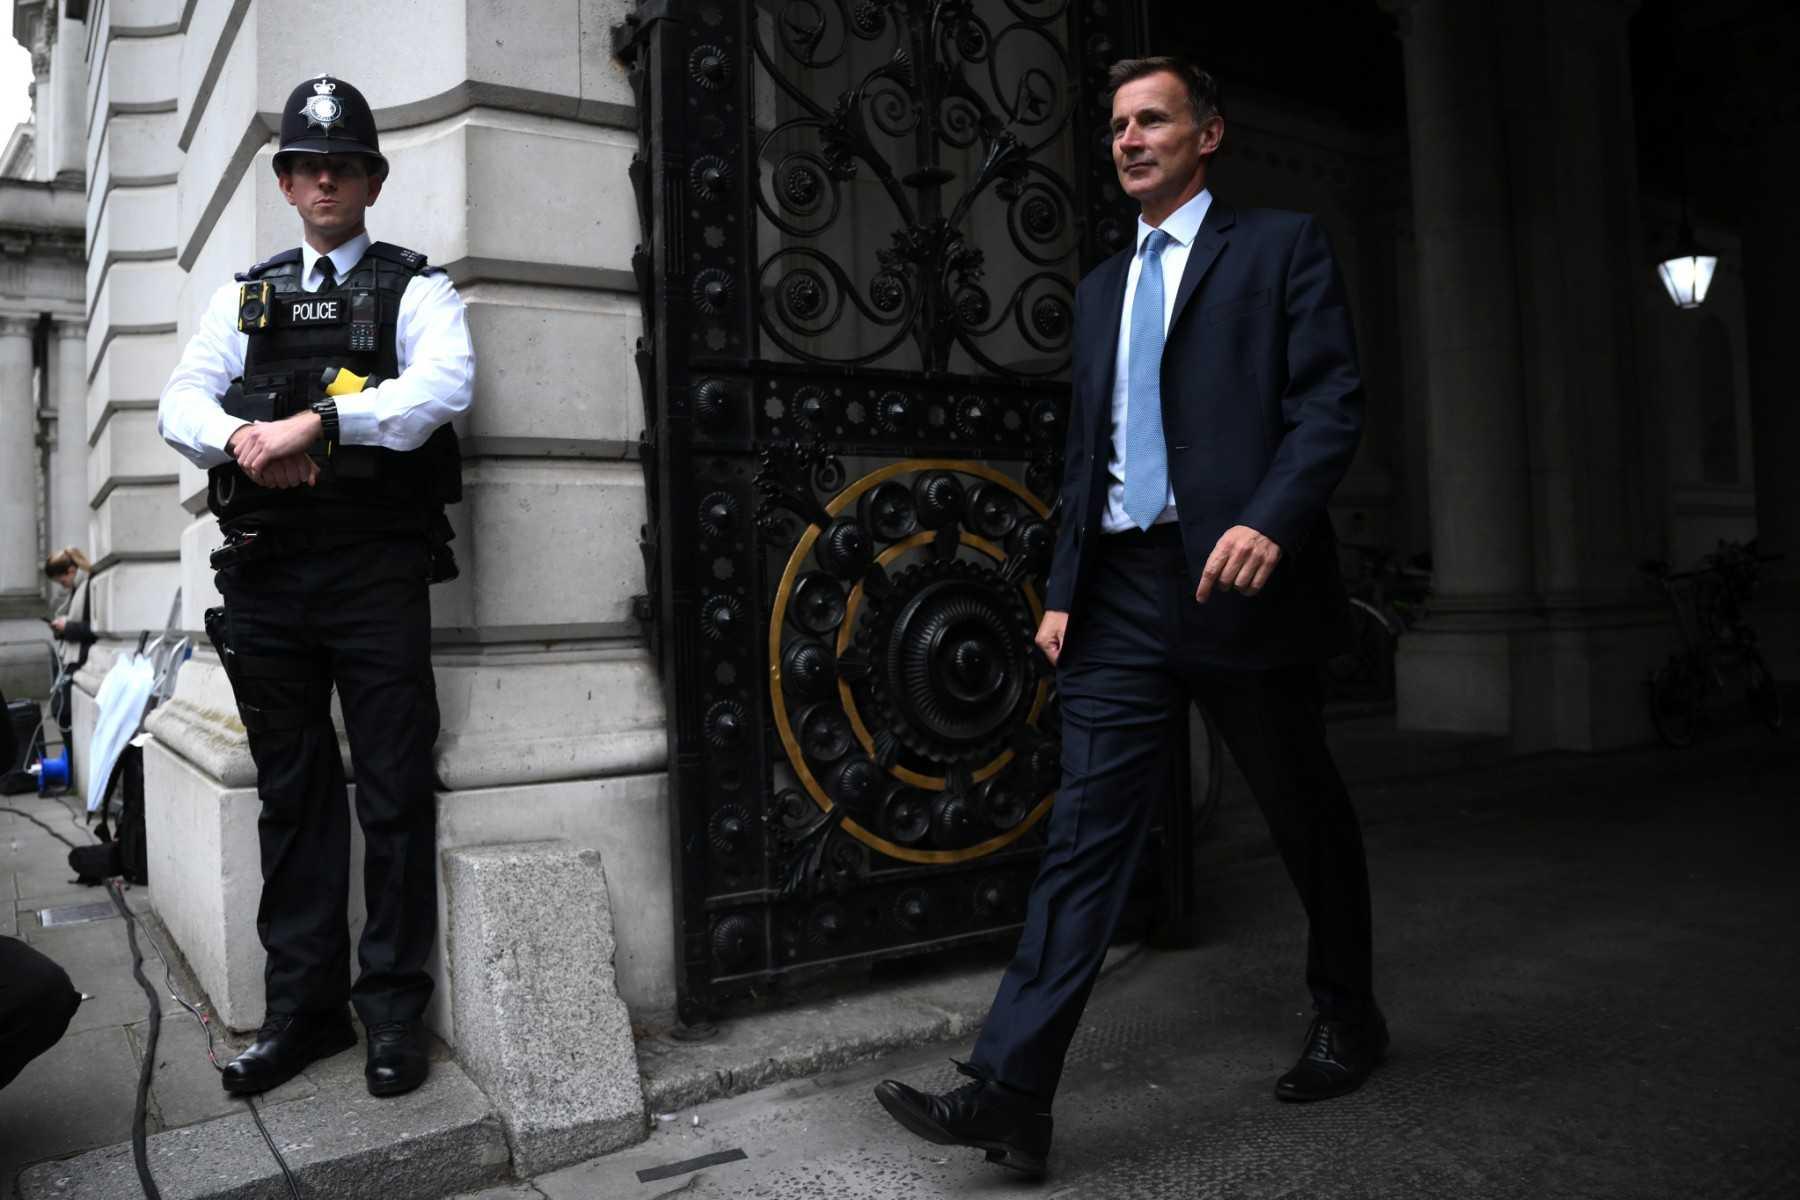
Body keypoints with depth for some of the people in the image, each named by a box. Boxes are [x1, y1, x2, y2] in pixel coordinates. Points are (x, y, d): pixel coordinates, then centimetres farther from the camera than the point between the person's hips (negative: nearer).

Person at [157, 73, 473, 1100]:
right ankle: (303, 1008, 20)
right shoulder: (247, 296, 19)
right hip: (264, 570, 4)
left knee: (396, 795, -2)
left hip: (376, 570, -4)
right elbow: (181, 402, 8)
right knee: (293, 795, 10)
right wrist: (241, 437, -14)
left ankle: (395, 1011, 10)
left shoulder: (415, 288, 6)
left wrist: (315, 422, -22)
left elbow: (445, 385, -14)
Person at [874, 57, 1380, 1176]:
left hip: (1237, 581, -4)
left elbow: (1333, 402, -7)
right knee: (1085, 833, -3)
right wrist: (1063, 588, 11)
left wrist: (1270, 520, -23)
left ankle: (1349, 1022, 36)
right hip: (1121, 597, 4)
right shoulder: (1103, 286, 20)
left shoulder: (1281, 245, 4)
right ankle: (1011, 1092, -4)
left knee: (1307, 818, 12)